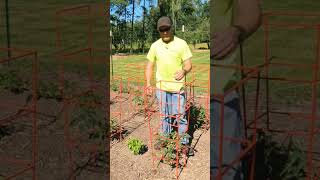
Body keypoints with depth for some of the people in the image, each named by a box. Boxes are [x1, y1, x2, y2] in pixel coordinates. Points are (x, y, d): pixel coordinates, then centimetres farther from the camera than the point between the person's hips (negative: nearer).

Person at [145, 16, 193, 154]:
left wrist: (184, 71, -29)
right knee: (164, 115, 16)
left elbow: (188, 64, -7)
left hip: (177, 87, -3)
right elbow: (150, 65, 7)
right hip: (161, 87, 3)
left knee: (179, 115, 2)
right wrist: (148, 83, -3)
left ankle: (184, 142, 14)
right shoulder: (155, 46, 1)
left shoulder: (181, 44, -7)